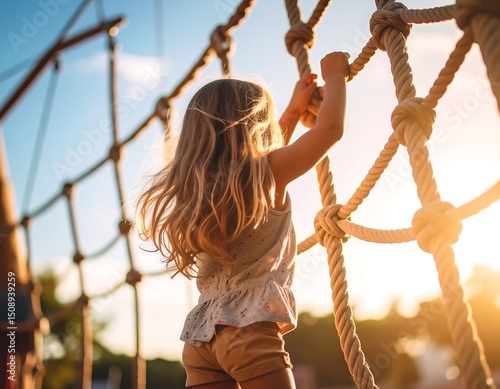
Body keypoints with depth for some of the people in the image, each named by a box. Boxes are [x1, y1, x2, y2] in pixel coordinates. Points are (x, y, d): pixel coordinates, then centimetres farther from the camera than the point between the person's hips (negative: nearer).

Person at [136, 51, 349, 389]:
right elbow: (332, 127, 1)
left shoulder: (197, 186, 15)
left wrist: (293, 112, 38)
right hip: (251, 329, -7)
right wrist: (335, 75, 19)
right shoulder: (268, 174, -5)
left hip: (201, 337, 7)